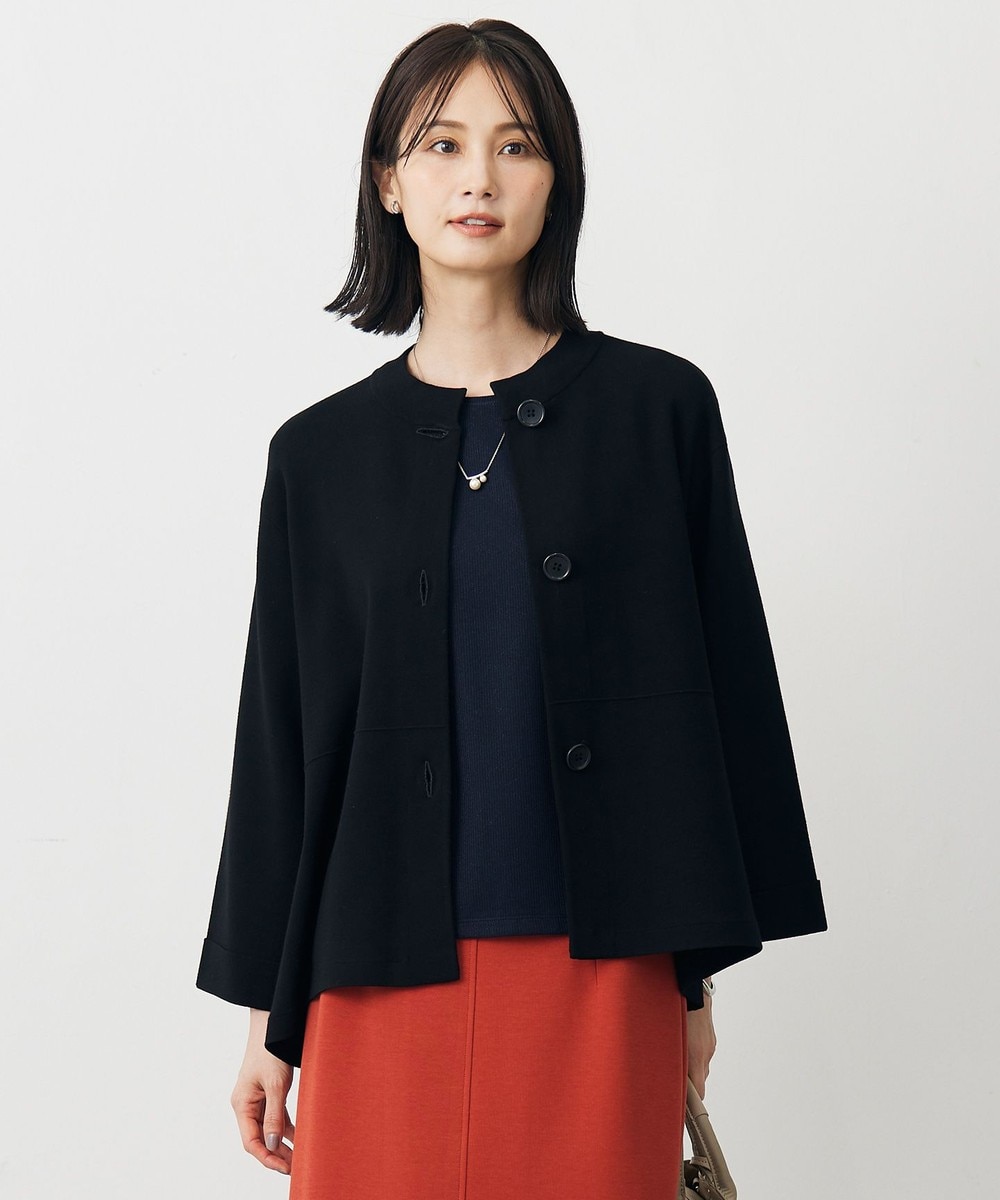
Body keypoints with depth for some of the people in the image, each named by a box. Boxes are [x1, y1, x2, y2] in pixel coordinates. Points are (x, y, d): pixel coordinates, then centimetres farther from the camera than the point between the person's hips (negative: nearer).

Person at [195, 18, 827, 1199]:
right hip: (385, 975, 1)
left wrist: (696, 970, 1)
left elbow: (720, 685, 3)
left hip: (600, 967, -1)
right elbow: (283, 737, 7)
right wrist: (269, 1018, 8)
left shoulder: (656, 407, 1)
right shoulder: (321, 453, 5)